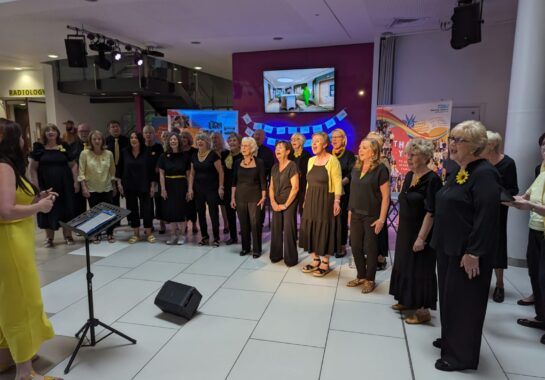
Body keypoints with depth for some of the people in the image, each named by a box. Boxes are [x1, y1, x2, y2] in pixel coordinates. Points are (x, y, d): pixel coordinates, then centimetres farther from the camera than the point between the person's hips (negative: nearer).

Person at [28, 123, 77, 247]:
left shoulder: (65, 147, 5)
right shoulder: (39, 148, 1)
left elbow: (73, 165, 6)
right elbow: (32, 168, -1)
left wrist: (76, 182, -1)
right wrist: (35, 185, -7)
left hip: (64, 184, 1)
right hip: (46, 185, -1)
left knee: (66, 209, 5)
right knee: (49, 210, 6)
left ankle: (68, 235, 18)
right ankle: (49, 237, 18)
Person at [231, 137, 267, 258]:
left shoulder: (259, 162, -5)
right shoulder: (238, 162, 4)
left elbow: (263, 182, -4)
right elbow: (234, 181, 8)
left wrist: (263, 197, -8)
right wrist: (232, 197, 5)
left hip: (254, 196, -3)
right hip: (240, 196, 3)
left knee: (255, 223, -2)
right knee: (243, 223, 9)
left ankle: (256, 249, 10)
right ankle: (245, 247, 22)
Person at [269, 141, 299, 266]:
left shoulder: (292, 166, -10)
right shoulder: (275, 167, 10)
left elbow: (295, 188, -15)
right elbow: (271, 186, 12)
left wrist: (285, 205, -14)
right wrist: (272, 202, -3)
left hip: (289, 203, -6)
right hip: (277, 204, 6)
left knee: (288, 230, -2)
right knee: (276, 229, 9)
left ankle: (291, 258, 11)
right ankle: (276, 255, 23)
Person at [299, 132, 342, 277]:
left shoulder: (332, 160, -11)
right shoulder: (311, 160, 10)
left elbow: (338, 183, -13)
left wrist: (337, 201, -19)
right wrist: (306, 199, 12)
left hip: (325, 200, -7)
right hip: (311, 200, 7)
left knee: (324, 230, 3)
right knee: (311, 230, 10)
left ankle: (325, 264, 17)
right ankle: (315, 261, 24)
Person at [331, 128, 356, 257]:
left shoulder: (349, 155, 0)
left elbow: (352, 174, -7)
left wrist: (341, 183, -22)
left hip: (343, 192, -3)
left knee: (342, 218, 0)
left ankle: (342, 246, 9)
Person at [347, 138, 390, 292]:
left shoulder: (380, 169, -12)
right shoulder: (356, 168, 6)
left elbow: (386, 196, -13)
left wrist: (381, 219, -15)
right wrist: (350, 211, 10)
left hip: (372, 216, -6)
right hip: (356, 215, 6)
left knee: (370, 248, 6)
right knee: (355, 247, 11)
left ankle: (370, 280, 23)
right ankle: (361, 276, 29)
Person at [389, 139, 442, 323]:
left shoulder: (432, 180, -18)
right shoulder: (409, 176, 6)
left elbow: (431, 213, -21)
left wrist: (421, 238, -22)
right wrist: (399, 226, 13)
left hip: (420, 233, -8)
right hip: (405, 231, 8)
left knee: (420, 270, 2)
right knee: (405, 265, 17)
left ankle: (423, 310, 16)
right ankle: (408, 300, 34)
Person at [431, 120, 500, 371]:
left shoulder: (484, 174, -18)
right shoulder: (459, 172, 11)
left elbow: (487, 217, -23)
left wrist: (474, 252, -24)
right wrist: (440, 243, 18)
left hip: (467, 252, -9)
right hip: (449, 247, 9)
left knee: (464, 301, 3)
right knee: (450, 296, 19)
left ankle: (462, 355, 18)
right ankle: (451, 339, 37)